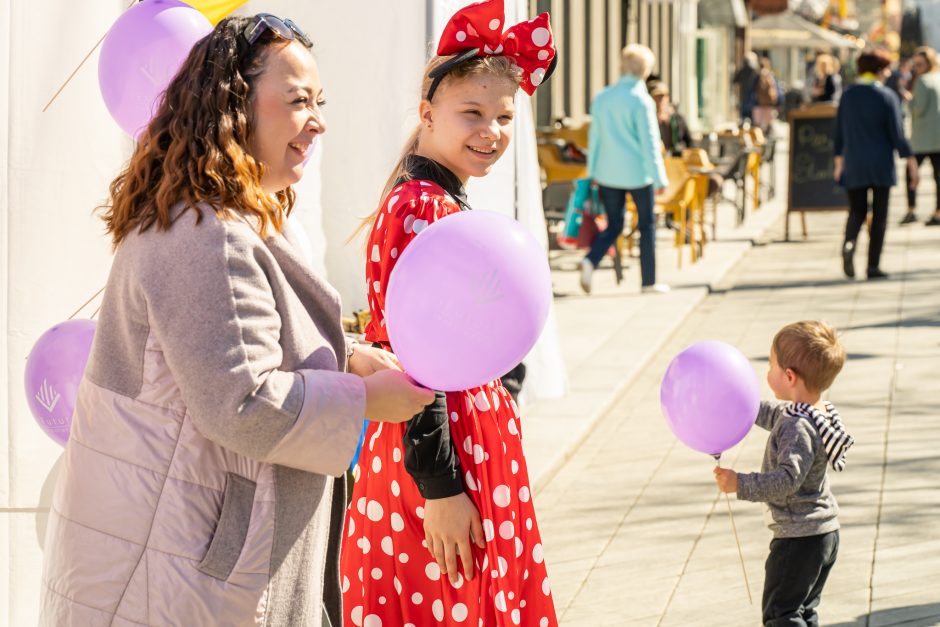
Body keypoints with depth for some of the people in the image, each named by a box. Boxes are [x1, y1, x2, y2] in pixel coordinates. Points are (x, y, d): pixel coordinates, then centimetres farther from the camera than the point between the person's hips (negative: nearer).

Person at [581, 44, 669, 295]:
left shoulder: (602, 98, 5)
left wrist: (592, 172, 18)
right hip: (637, 172, -5)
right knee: (647, 224, 10)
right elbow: (650, 142, -13)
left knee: (614, 225, 12)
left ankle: (590, 260, -15)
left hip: (607, 172, 5)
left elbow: (594, 137, 10)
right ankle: (649, 281, 15)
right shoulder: (641, 100, -12)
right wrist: (659, 178, -9)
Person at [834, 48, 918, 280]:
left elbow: (838, 132, 7)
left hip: (854, 165, 3)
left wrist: (839, 161, 18)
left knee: (857, 210, 13)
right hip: (881, 165, -3)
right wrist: (911, 163, -2)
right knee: (879, 214, 5)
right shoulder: (887, 96, -8)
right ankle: (873, 265, 2)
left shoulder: (847, 95, 3)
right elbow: (897, 134, -9)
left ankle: (849, 243, -18)